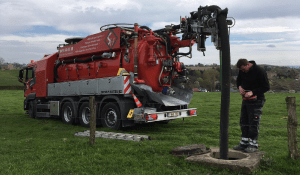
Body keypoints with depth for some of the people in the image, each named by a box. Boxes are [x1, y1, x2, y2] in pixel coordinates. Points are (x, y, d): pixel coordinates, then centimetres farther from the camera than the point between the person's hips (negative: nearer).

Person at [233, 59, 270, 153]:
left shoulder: (260, 71, -16)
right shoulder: (242, 71, 3)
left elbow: (266, 87, -12)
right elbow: (238, 80, 21)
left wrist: (252, 92, -20)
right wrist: (240, 87, -2)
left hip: (256, 101, -7)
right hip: (245, 100, 7)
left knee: (254, 123, -4)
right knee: (243, 122, 10)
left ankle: (253, 144, 7)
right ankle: (244, 143, 20)